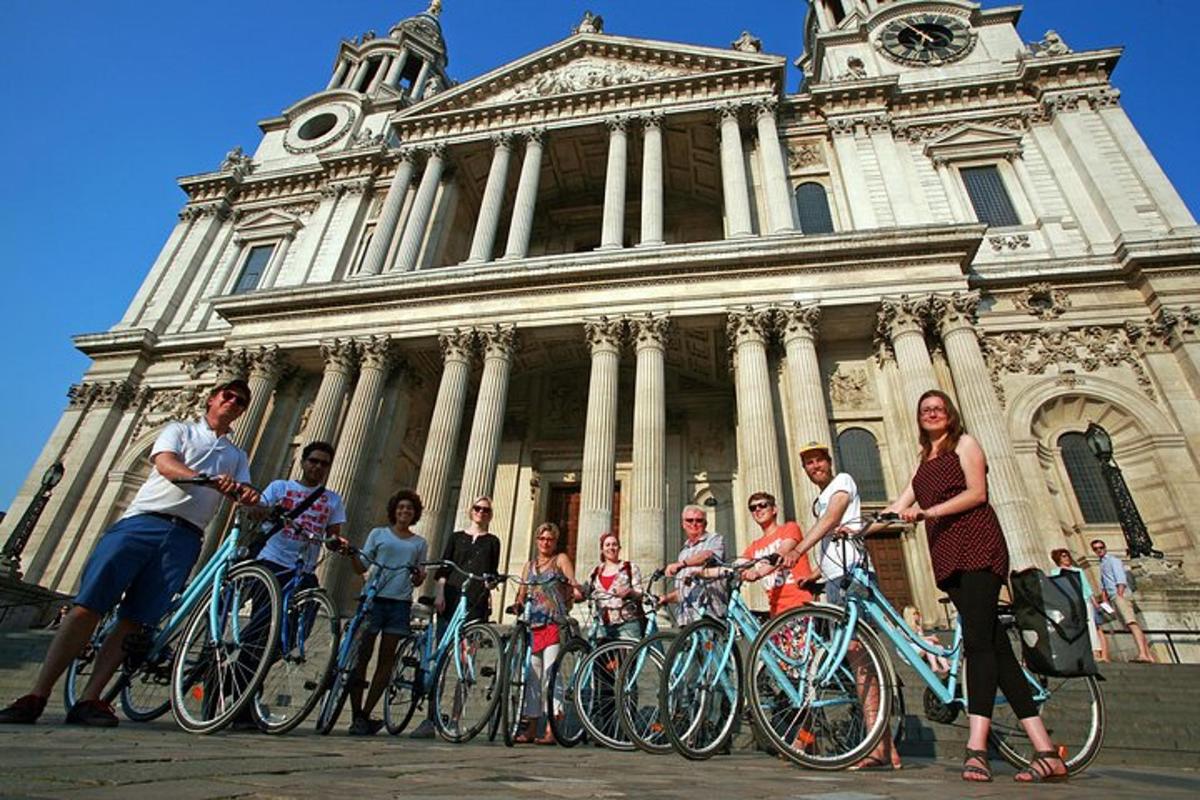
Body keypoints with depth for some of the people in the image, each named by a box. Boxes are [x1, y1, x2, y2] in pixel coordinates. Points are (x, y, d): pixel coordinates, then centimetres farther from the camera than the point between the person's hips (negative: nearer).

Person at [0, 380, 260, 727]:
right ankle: (37, 694, -2)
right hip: (143, 519, -1)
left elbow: (245, 494, 9)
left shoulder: (237, 456, 24)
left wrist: (248, 495, -18)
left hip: (185, 538, 2)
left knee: (133, 622, -4)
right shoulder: (180, 430, 16)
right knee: (87, 607, -8)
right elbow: (165, 464, -5)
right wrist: (208, 480, -24)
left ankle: (88, 700, -1)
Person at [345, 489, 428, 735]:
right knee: (362, 655, -4)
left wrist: (419, 576, -6)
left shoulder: (420, 543, 14)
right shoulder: (378, 534, 10)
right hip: (375, 598, -1)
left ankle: (365, 715, 10)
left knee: (386, 660, 1)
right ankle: (356, 715, 5)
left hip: (401, 603, 2)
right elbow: (362, 567, 7)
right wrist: (350, 552, -10)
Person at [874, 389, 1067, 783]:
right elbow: (900, 506, 19)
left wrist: (929, 511, -17)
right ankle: (1046, 751, 3)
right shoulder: (925, 461, 25)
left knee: (978, 641, -16)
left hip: (976, 547, -6)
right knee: (995, 645, 1)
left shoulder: (964, 444, 7)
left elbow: (977, 492, -6)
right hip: (947, 556, 7)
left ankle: (976, 749, -21)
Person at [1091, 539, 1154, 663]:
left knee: (1131, 623, -22)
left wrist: (1119, 595, -20)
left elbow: (1121, 579, -11)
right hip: (1113, 598, 9)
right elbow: (1103, 584, 27)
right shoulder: (1102, 564, 26)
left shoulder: (1112, 560, 0)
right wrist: (1105, 601, 18)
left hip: (1121, 594, -9)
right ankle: (1149, 655, 8)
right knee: (1132, 626, 7)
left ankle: (1142, 654, -34)